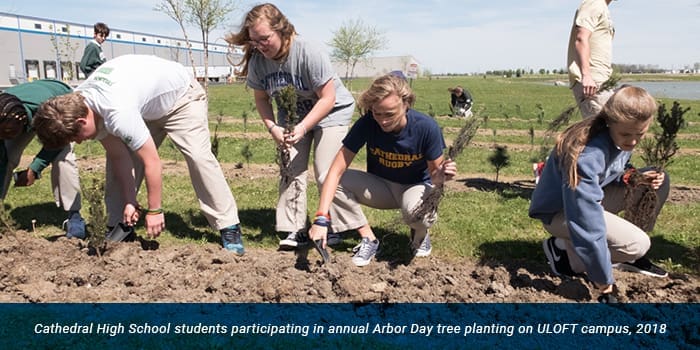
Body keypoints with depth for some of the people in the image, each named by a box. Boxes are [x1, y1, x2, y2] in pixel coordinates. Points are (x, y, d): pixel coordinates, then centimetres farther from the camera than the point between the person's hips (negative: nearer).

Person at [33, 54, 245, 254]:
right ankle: (119, 226, 6)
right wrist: (129, 201, -11)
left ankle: (229, 228, -17)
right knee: (116, 157, -4)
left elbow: (152, 162, -35)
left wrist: (154, 210, -23)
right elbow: (118, 156, -11)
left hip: (181, 95, -8)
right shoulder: (77, 105, -15)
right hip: (146, 105, 8)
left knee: (199, 157, -23)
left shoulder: (118, 113, -42)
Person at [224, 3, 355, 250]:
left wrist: (302, 128, -33)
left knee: (326, 175, -9)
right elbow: (261, 98, -1)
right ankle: (294, 229, 6)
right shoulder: (257, 60, -14)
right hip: (292, 116, 5)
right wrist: (272, 127, -17)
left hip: (330, 114, -5)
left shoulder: (309, 53, -29)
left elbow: (328, 99, -25)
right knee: (291, 171, -2)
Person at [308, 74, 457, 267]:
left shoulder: (426, 127, -25)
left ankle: (420, 236, 1)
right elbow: (337, 171, -26)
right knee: (334, 183, -23)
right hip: (381, 186, 2)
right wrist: (322, 218, -37)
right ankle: (369, 239, -8)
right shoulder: (366, 124, -23)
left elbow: (434, 173, -12)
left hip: (416, 185, -2)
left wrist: (440, 176, -39)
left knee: (416, 211, -39)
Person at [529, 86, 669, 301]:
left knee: (659, 182, 0)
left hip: (591, 197, 9)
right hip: (560, 212, -9)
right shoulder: (587, 156, -34)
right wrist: (602, 277, -26)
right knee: (637, 244, -23)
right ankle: (564, 249, -2)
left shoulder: (622, 140, -8)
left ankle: (630, 257, 10)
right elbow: (587, 220, -34)